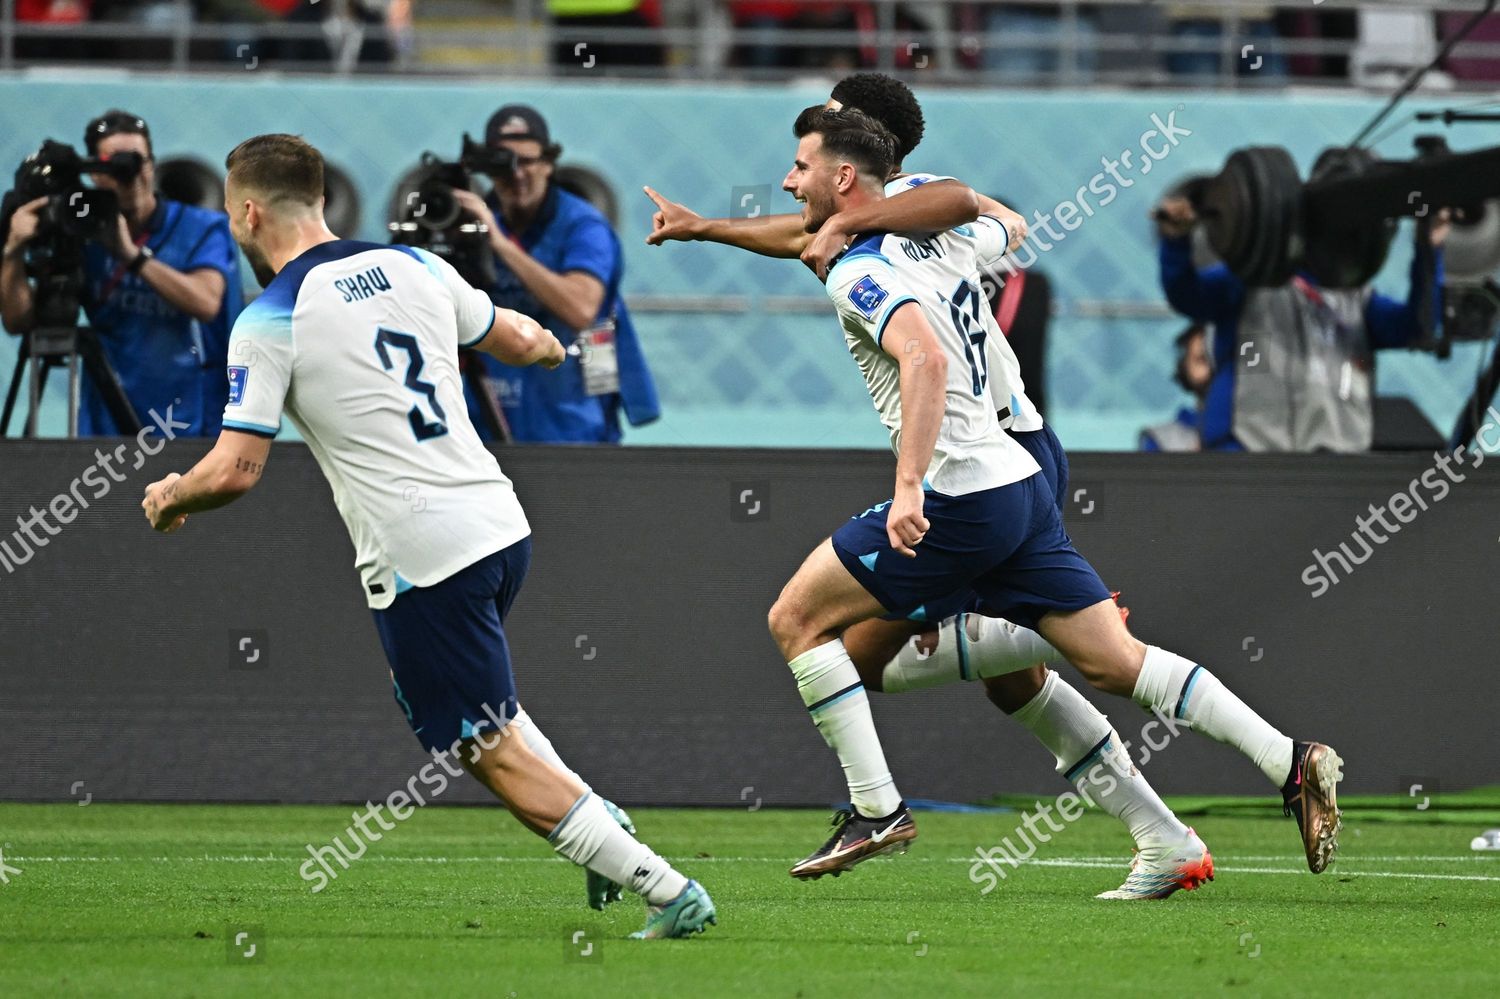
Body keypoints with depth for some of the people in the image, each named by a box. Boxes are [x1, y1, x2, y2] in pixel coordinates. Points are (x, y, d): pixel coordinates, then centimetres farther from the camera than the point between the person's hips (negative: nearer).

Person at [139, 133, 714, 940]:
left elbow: (235, 472, -12)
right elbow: (521, 340, 24)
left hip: (420, 561, -7)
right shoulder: (413, 267, 9)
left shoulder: (268, 323, -8)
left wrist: (170, 496, 10)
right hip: (501, 524, 7)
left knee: (495, 756, 1)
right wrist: (549, 346, 48)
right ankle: (597, 820, 17)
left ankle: (668, 893, -3)